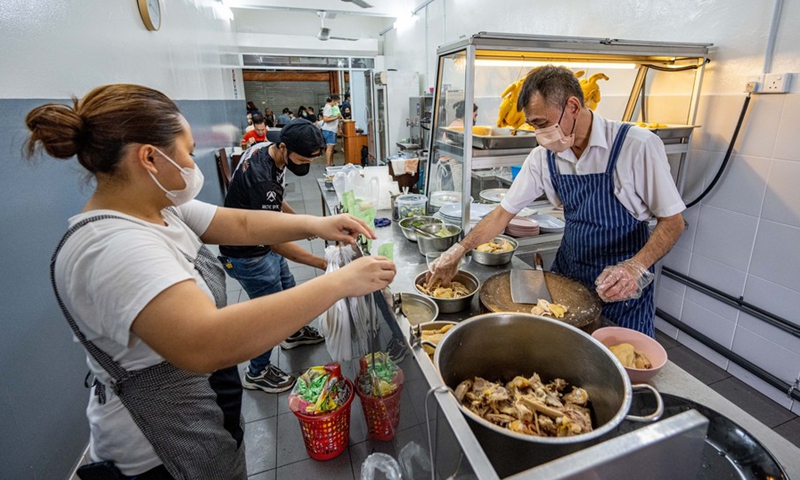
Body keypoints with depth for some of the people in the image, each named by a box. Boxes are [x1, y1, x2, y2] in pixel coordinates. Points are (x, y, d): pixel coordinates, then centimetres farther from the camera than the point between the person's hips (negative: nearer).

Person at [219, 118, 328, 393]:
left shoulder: (267, 150, -6)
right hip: (248, 255, -9)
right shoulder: (260, 176, -35)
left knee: (287, 288, 25)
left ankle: (293, 334, 51)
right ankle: (257, 373, 28)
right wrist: (323, 263, -36)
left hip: (263, 243, 9)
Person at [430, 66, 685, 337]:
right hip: (567, 273, 4)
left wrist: (636, 267, -29)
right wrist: (459, 251, -9)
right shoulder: (543, 157, -7)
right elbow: (504, 212, -3)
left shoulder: (637, 146, -20)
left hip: (623, 288, -3)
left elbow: (672, 221, -13)